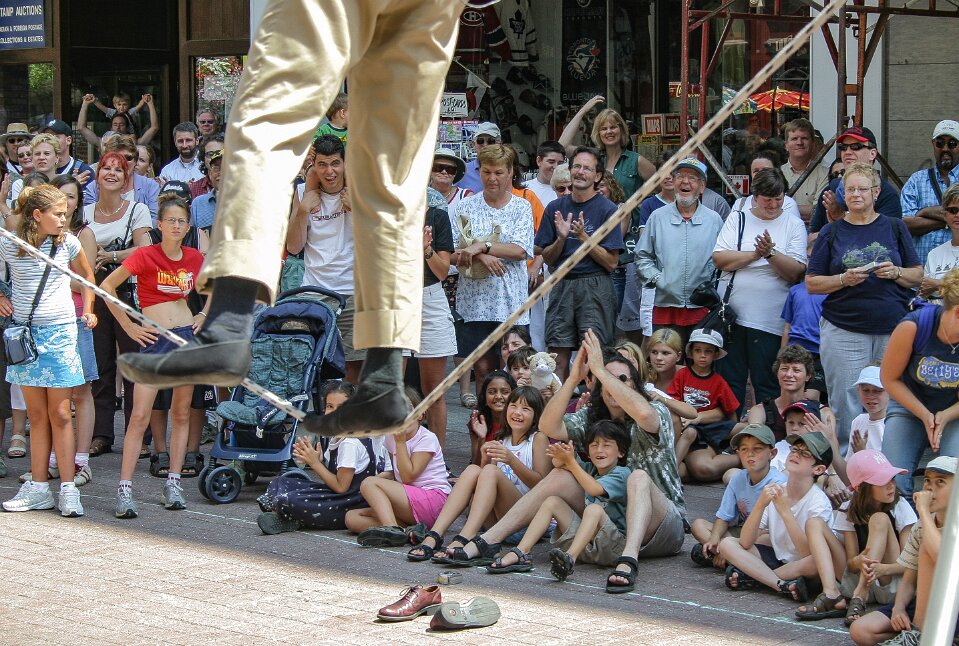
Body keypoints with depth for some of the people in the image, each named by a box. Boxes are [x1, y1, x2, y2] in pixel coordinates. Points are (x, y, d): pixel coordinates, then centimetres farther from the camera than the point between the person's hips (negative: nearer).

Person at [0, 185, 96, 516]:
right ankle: (38, 488, 9)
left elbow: (86, 274, 18)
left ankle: (68, 490, -2)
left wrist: (87, 311, 12)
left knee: (59, 414, -2)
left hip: (60, 331, -1)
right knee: (37, 415, 5)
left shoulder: (67, 242, 1)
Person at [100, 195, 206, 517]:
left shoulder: (195, 258, 4)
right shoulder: (145, 255, -8)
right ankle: (125, 489, -8)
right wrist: (129, 327, -8)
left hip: (188, 336, 4)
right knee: (140, 416, -9)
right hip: (153, 340, -4)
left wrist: (205, 315, 9)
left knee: (181, 414, 7)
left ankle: (173, 484, 14)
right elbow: (107, 286, -9)